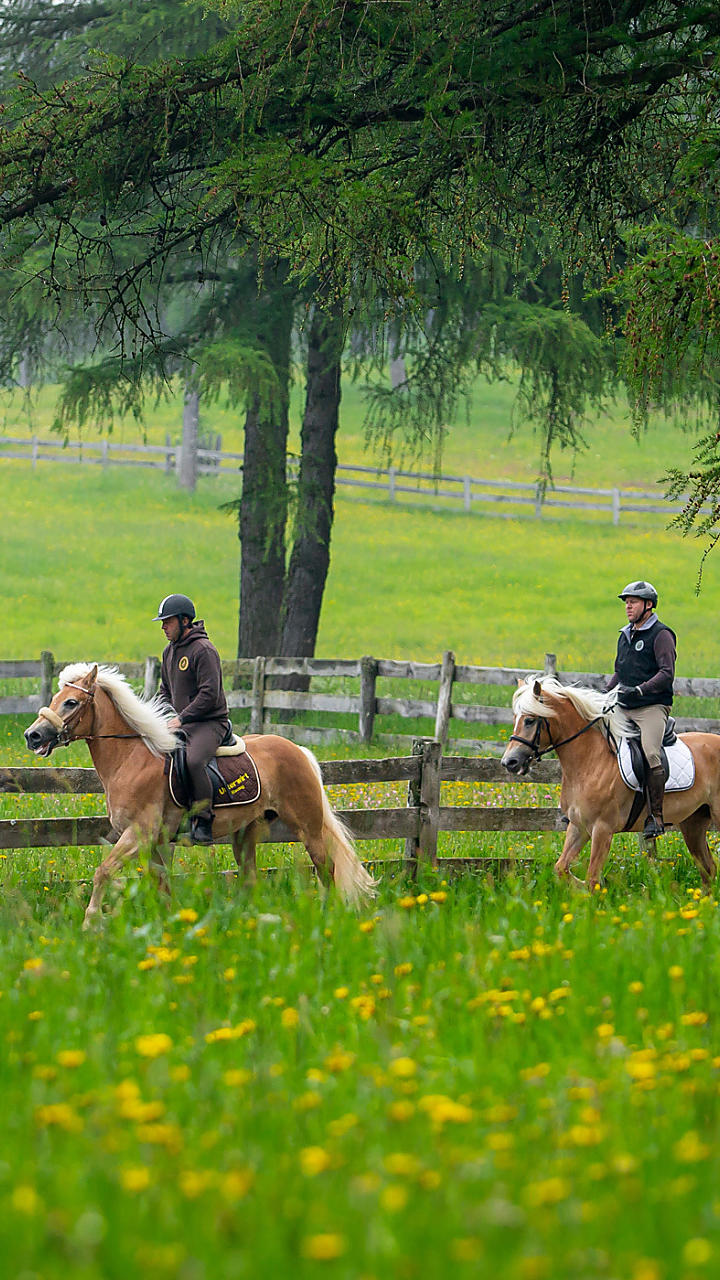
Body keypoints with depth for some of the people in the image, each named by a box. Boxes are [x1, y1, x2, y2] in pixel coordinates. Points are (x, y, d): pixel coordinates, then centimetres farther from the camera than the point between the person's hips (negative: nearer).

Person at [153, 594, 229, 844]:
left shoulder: (203, 650, -13)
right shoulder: (169, 651, 15)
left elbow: (210, 694, -19)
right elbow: (166, 690, 28)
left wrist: (181, 719, -20)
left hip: (209, 723, -9)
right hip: (181, 723, 9)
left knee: (194, 760, -34)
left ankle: (204, 821, -27)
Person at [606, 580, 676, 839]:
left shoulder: (661, 635, -4)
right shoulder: (625, 636, 20)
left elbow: (667, 673, -13)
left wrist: (639, 690, -24)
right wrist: (606, 692, 12)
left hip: (652, 708, -8)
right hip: (623, 710, 8)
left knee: (650, 753, -26)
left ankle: (656, 816, -23)